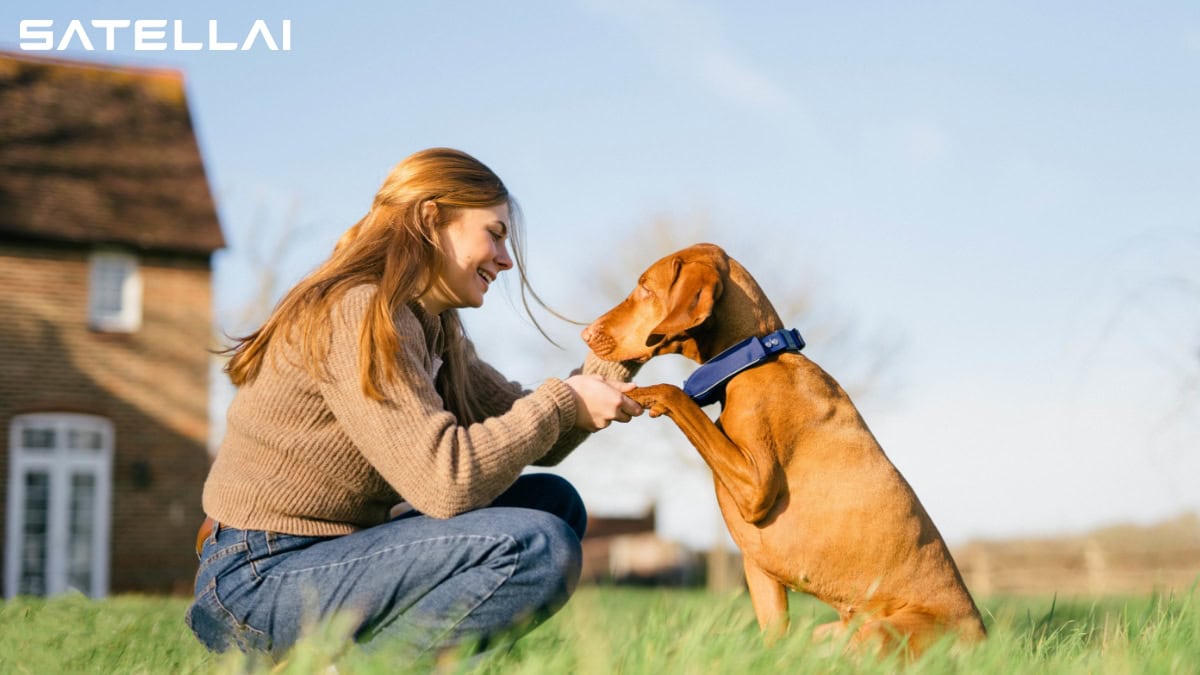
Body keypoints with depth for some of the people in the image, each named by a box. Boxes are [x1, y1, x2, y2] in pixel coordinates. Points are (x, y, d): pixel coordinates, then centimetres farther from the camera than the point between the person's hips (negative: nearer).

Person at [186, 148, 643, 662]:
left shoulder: (434, 328, 13)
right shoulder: (357, 313, -17)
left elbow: (534, 440, 12)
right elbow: (444, 481, -25)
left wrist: (611, 363, 0)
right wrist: (562, 403, -16)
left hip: (331, 555, 10)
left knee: (553, 503, 8)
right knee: (537, 547, -22)